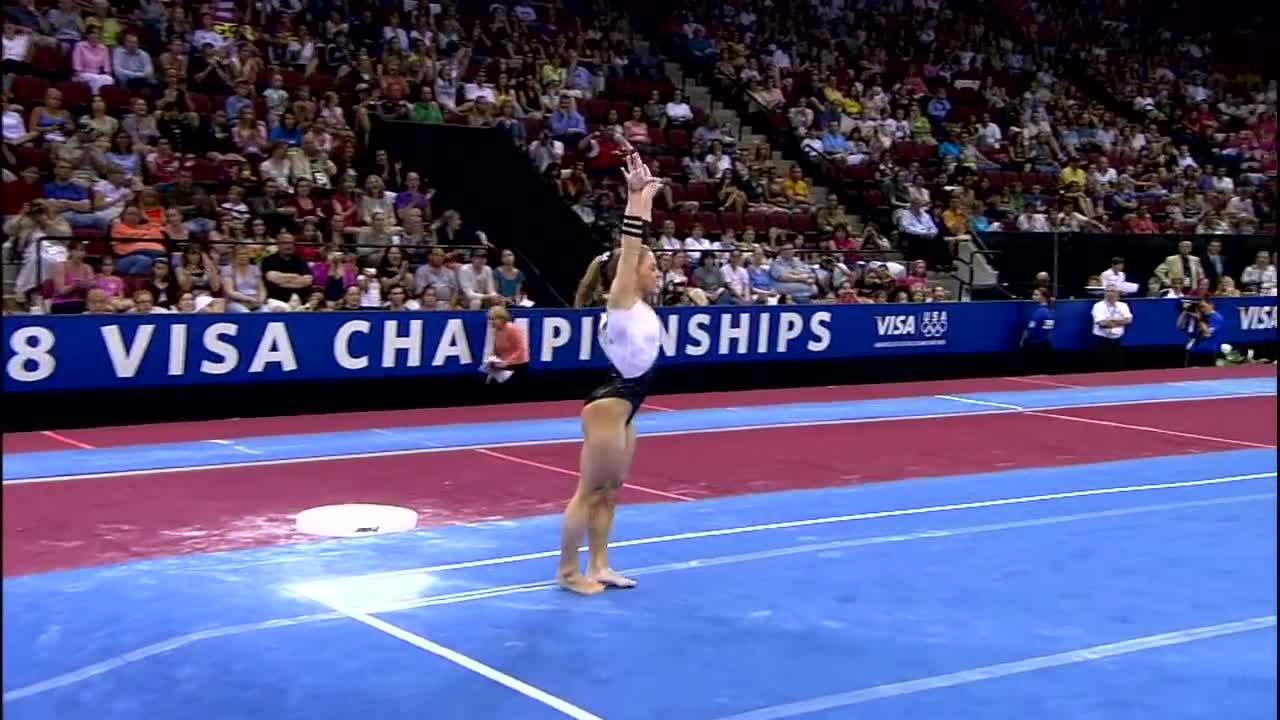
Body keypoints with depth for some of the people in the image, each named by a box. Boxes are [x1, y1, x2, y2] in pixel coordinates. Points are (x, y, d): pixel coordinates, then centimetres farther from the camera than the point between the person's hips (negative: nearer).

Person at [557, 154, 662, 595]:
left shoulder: (639, 306, 10)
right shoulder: (621, 302, -11)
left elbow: (637, 243, 15)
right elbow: (628, 247, -18)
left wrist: (647, 199, 17)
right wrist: (635, 198, -20)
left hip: (623, 408, 9)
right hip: (608, 407, -9)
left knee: (609, 491, 13)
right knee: (589, 491, -3)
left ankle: (598, 566, 20)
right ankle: (567, 571, 3)